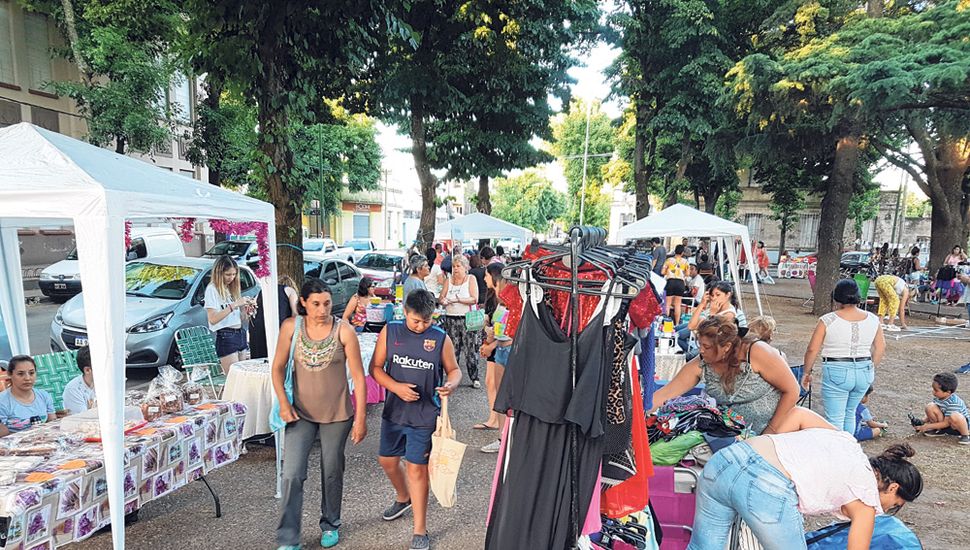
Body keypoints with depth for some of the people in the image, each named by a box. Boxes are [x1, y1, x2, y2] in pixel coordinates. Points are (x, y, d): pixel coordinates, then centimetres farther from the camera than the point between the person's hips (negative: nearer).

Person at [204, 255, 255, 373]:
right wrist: (234, 305, -21)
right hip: (225, 337, -7)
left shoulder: (232, 288, 17)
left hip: (240, 334, 7)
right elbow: (213, 319, -16)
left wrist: (247, 308, -2)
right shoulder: (212, 289, -5)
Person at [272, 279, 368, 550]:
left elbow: (358, 377, -10)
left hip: (337, 415, -1)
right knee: (291, 475, -4)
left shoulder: (344, 331, -13)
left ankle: (330, 524, 37)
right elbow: (278, 368, 2)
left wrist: (361, 418, -10)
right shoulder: (291, 327, -7)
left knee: (332, 472, 13)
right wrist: (283, 403, -10)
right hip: (301, 413, 1)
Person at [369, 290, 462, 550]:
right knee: (387, 460, 18)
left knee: (417, 469, -1)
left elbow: (454, 369, 3)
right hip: (394, 411, 4)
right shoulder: (390, 332, -4)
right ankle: (403, 498, 49)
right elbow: (375, 367, 0)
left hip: (424, 415, -3)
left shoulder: (441, 338, -7)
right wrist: (396, 387, -16)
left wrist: (451, 385, -20)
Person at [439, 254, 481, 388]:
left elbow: (475, 299, -9)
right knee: (452, 349, 5)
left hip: (467, 318, -3)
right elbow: (441, 298, 8)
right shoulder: (448, 280, 13)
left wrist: (459, 300, -22)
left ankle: (474, 378, 3)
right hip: (451, 318, 3)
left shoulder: (471, 279, 2)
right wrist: (443, 301, -16)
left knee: (471, 349, -5)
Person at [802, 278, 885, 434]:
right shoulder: (872, 319, 3)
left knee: (835, 419, 2)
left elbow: (812, 349, -9)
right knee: (850, 413, 23)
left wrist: (806, 372, 2)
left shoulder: (827, 320, -10)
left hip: (837, 373, -5)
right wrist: (871, 369, 23)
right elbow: (880, 348, 9)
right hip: (864, 373, 5)